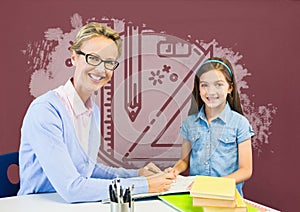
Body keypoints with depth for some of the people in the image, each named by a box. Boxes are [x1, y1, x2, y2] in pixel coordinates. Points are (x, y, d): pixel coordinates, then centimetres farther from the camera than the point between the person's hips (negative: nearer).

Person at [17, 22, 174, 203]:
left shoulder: (94, 110, 6)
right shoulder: (45, 110, -18)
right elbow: (70, 188, -24)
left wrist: (136, 174, 4)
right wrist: (143, 185, -19)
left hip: (78, 204, 6)